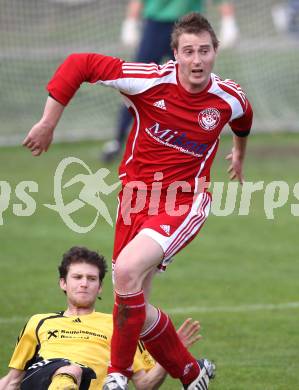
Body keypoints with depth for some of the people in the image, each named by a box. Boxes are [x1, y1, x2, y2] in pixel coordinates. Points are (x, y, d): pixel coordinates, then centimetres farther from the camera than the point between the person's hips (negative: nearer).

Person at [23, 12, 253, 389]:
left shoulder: (230, 98, -7)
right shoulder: (150, 81, -14)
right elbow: (78, 64, -11)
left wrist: (239, 152, 39)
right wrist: (48, 123, -12)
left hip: (184, 200, -3)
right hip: (136, 196, 3)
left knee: (127, 270, -29)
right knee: (131, 305, 7)